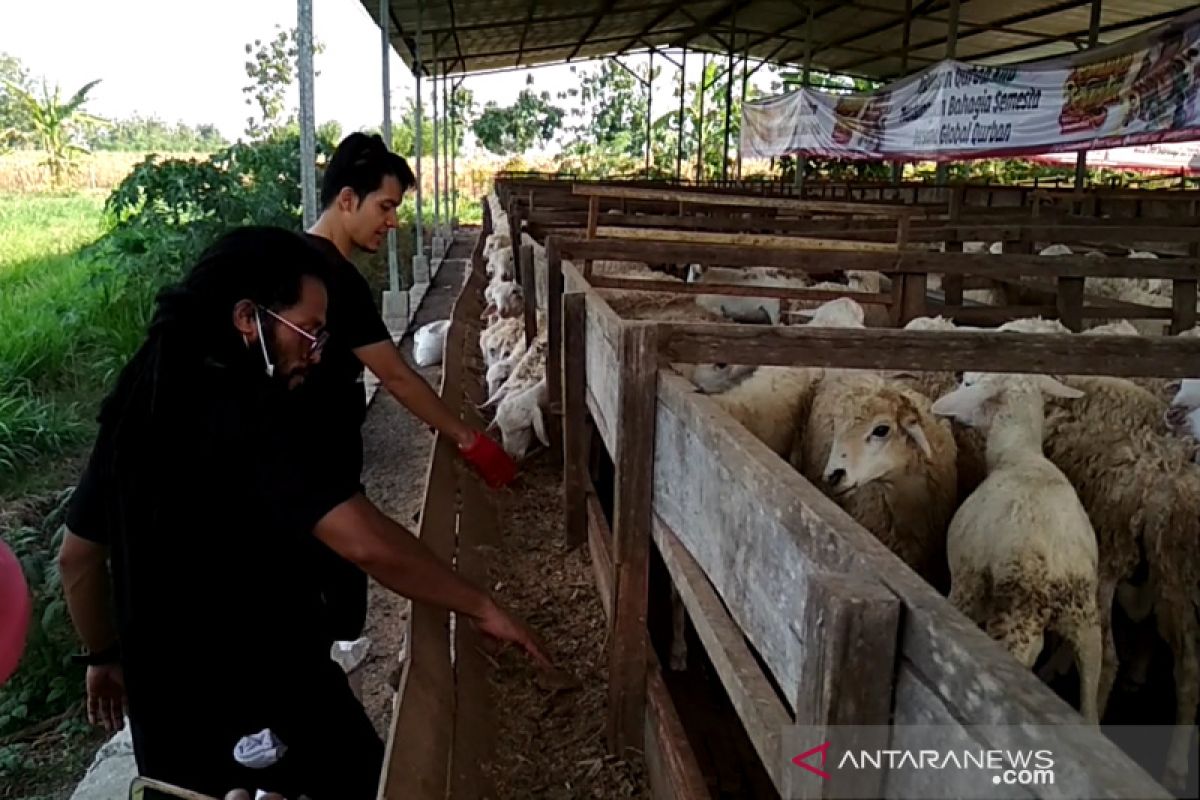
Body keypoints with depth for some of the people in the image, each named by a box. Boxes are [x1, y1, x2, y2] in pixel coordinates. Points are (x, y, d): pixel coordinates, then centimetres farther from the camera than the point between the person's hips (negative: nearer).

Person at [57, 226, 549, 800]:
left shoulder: (136, 405, -1)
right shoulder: (246, 417, -25)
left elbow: (77, 556, 9)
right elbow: (367, 544, -36)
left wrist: (104, 655, 22)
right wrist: (481, 608, -26)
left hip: (163, 705, 7)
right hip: (272, 701, -7)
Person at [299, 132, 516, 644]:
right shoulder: (335, 276, -24)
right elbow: (397, 377, -25)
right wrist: (469, 441, -20)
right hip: (320, 463, -10)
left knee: (314, 574, 21)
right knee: (340, 576, 7)